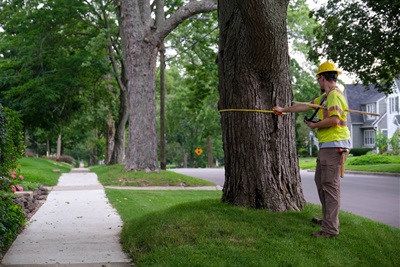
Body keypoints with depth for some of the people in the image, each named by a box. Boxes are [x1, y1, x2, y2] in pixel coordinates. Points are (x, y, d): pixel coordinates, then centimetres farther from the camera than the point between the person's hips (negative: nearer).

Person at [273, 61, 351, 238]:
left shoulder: (335, 95, -12)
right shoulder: (325, 96, 19)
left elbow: (334, 119, -24)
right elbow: (306, 106, 28)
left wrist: (314, 125, -10)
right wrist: (283, 109, 34)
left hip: (334, 146, -11)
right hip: (326, 146, 11)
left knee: (330, 184, -11)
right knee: (320, 181, 18)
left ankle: (331, 229, -10)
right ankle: (328, 219, 29)